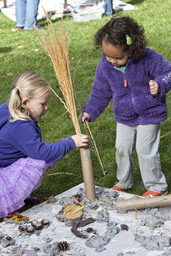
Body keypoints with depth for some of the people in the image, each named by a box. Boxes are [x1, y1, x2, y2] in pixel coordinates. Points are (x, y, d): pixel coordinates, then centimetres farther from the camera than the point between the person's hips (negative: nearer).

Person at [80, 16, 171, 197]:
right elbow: (100, 91, 2)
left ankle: (156, 186, 19)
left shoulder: (148, 59, -24)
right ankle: (124, 182, 35)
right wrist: (90, 111, -4)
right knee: (122, 149, 12)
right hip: (124, 116, 5)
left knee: (145, 150, -2)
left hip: (149, 114, -4)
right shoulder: (104, 66, -11)